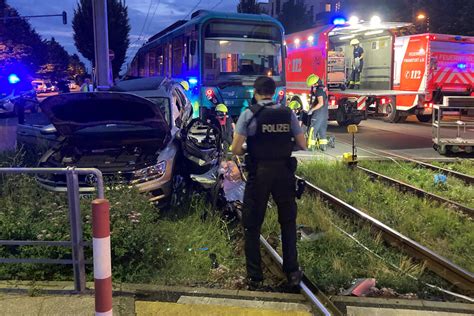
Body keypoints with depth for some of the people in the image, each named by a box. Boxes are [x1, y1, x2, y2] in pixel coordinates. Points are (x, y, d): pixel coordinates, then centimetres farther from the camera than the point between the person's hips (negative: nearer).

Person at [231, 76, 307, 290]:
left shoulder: (249, 114, -8)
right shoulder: (288, 114, 1)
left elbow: (236, 149, -12)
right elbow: (302, 146, 3)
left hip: (259, 174, -3)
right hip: (285, 173, 3)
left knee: (252, 226, 11)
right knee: (288, 224, 19)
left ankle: (254, 277, 17)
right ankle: (292, 272, 26)